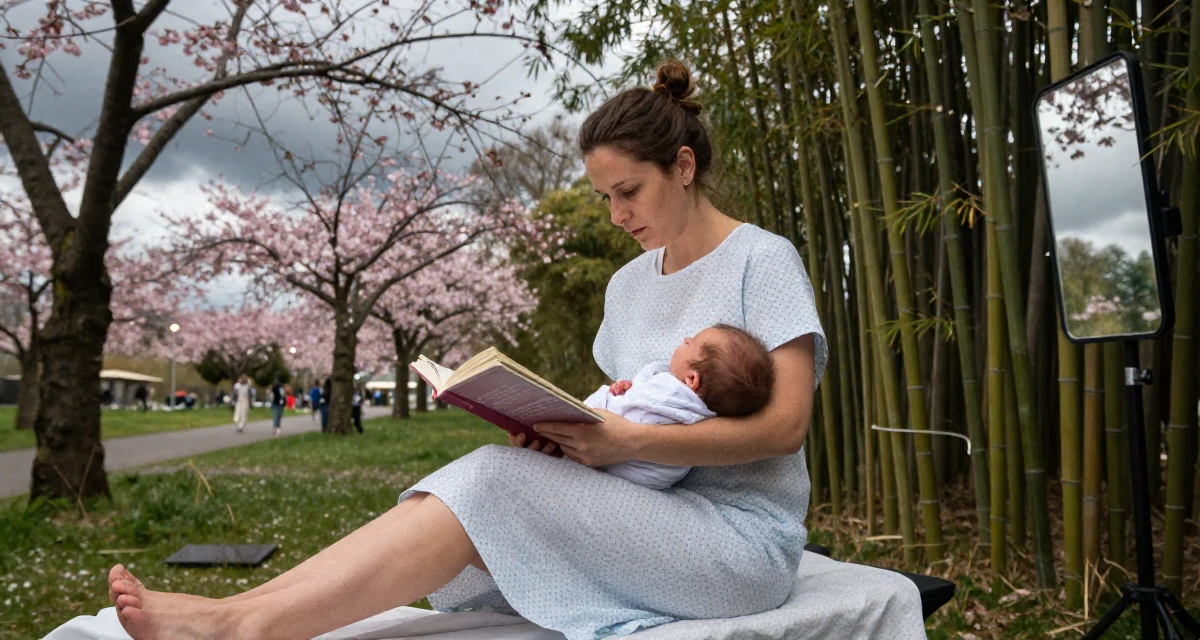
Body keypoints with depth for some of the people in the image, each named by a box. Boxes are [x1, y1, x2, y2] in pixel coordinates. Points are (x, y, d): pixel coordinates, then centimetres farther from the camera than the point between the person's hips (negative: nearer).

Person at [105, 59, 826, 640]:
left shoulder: (762, 259, -6)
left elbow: (785, 425, -14)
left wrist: (628, 442, -23)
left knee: (496, 480, -27)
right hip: (647, 512, 6)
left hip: (741, 535, -5)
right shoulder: (628, 284, 15)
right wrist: (573, 432, -8)